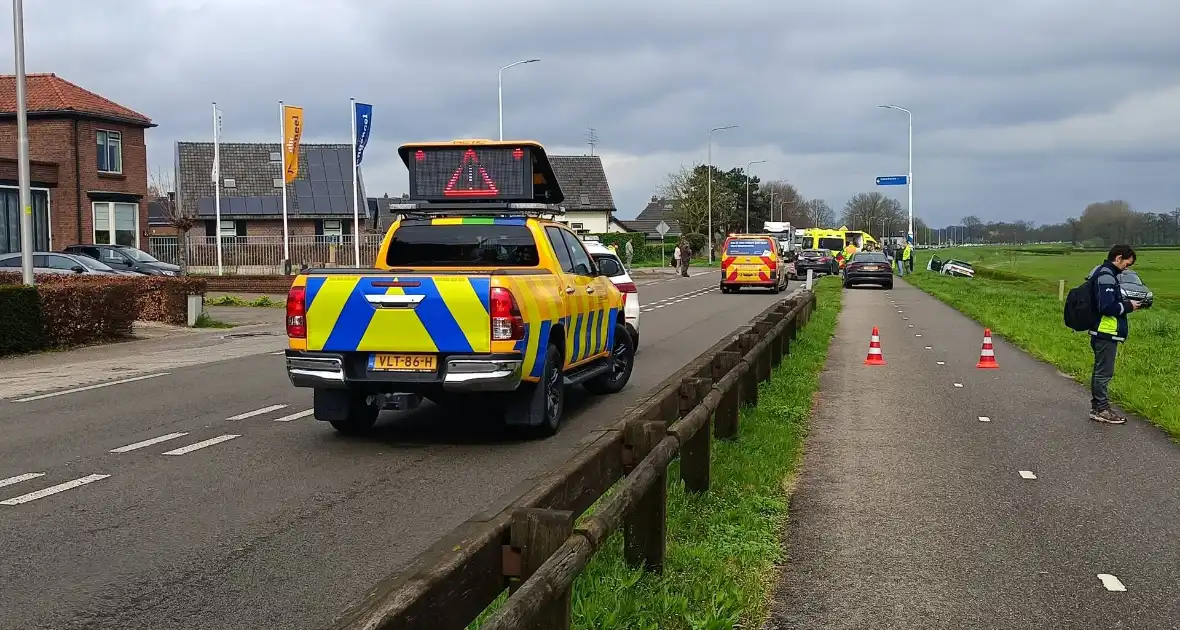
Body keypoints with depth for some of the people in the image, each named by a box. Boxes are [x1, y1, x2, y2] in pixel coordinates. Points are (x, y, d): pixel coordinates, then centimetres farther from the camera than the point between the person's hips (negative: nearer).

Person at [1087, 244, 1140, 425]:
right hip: (1106, 333, -11)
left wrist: (1126, 303, 8)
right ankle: (1102, 410, 3)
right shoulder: (1106, 276, -18)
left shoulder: (1103, 273, 14)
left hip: (1100, 332, 11)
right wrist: (1128, 306, -12)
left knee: (1100, 371, 16)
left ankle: (1096, 407, 23)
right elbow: (1107, 307, -24)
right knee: (1104, 372, -3)